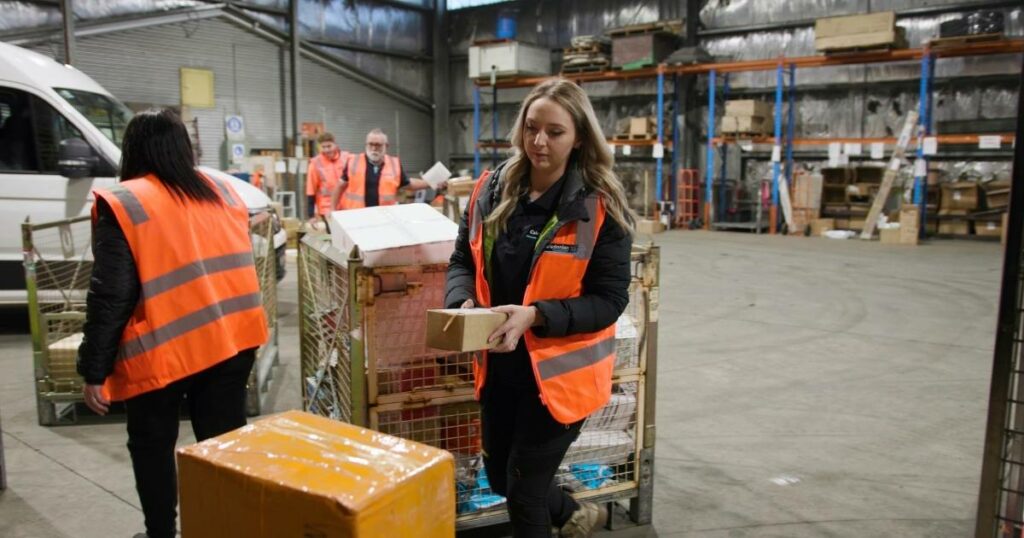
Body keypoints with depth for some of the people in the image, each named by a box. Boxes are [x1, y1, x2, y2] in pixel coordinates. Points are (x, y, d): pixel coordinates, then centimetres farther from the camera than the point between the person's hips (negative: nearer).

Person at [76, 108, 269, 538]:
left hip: (162, 350, -4)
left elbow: (110, 296, -11)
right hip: (231, 340, 4)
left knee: (152, 447, 15)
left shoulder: (122, 204, -8)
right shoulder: (224, 193, 8)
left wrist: (94, 370, -5)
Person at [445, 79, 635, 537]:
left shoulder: (601, 207, -15)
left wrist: (535, 316, -28)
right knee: (499, 478, 21)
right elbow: (463, 260, 7)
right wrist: (463, 303, -15)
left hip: (560, 369, -5)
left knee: (524, 491, 6)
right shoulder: (491, 190, -1)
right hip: (500, 364, 6)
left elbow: (609, 300, -15)